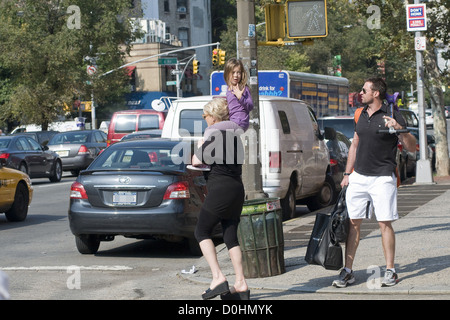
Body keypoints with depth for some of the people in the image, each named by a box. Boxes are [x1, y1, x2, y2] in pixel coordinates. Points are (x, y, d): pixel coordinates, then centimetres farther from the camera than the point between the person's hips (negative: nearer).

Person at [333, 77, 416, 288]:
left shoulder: (392, 115, -6)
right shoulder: (361, 115, 12)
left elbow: (411, 147, -8)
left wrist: (399, 128, -25)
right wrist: (347, 174, 16)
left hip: (382, 178, -5)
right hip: (358, 177, 5)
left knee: (385, 223, -4)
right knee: (353, 223, 2)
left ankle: (390, 271, 6)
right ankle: (347, 271, 7)